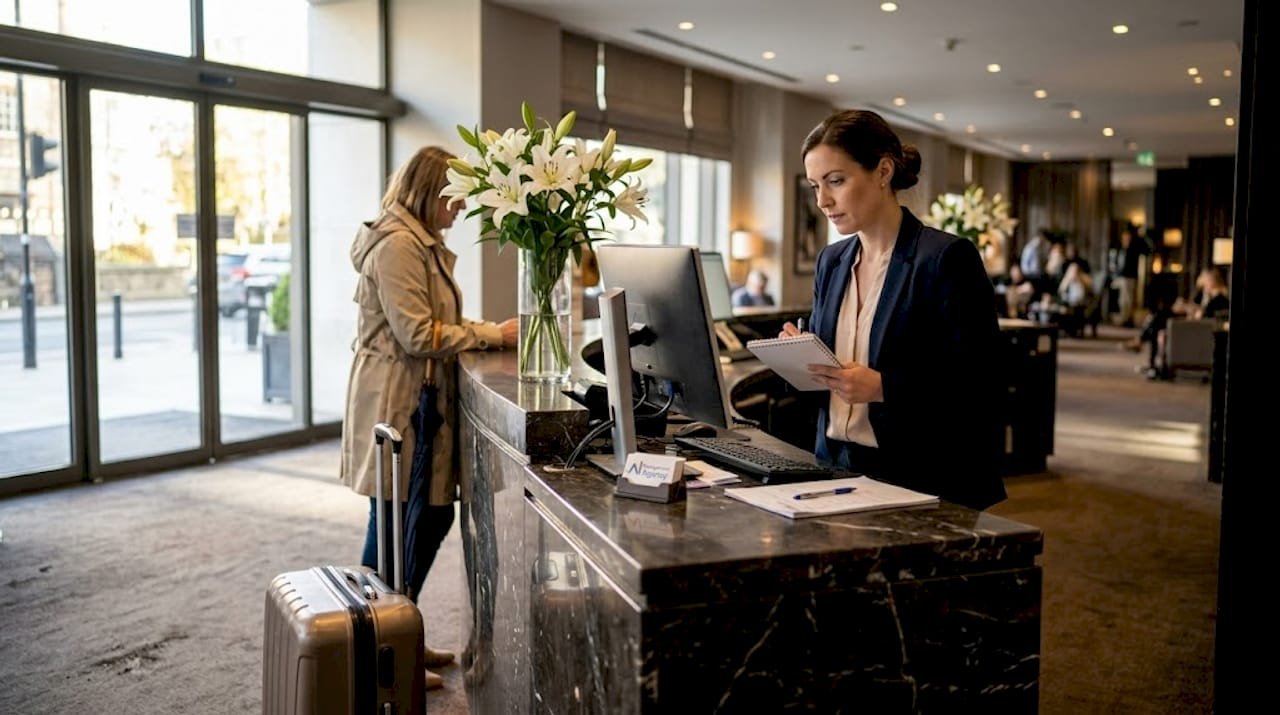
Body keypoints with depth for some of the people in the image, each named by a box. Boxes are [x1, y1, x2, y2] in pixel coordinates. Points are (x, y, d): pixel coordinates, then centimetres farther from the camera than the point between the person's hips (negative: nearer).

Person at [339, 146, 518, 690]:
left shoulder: (422, 243, 17)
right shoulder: (397, 244, -15)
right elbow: (417, 334, -20)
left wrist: (487, 334, 5)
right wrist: (491, 335, -15)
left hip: (418, 401, 10)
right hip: (396, 404, -10)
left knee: (432, 518, 14)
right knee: (396, 527, 0)